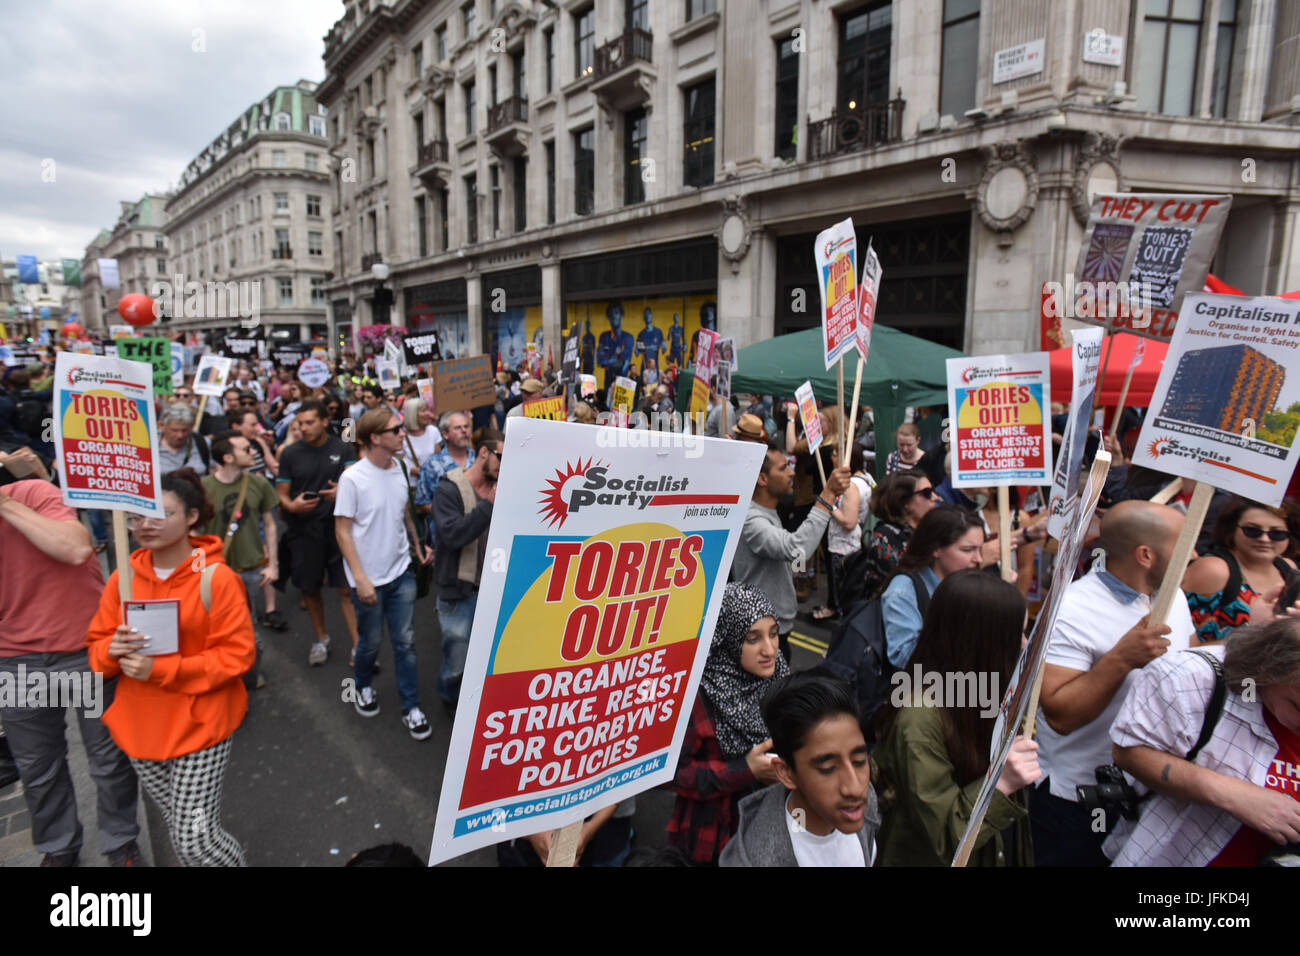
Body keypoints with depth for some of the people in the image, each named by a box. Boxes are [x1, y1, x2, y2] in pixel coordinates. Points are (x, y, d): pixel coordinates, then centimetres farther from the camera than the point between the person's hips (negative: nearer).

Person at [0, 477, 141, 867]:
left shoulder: (33, 494, -12)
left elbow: (78, 548, -29)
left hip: (86, 649, -3)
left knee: (108, 757, 12)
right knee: (37, 767, 17)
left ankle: (120, 843, 32)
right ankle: (57, 847, 39)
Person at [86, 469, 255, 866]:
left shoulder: (216, 578, -16)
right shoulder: (124, 577, -1)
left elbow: (237, 654, -17)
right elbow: (97, 646, 7)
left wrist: (161, 669, -25)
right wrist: (112, 650, -17)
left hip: (199, 726, -5)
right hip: (141, 726, 6)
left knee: (196, 840, -4)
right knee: (179, 830, 21)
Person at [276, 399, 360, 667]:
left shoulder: (343, 449, 2)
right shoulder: (290, 453, 4)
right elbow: (281, 493, 6)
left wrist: (342, 490, -27)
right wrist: (291, 505, -17)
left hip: (338, 526, -2)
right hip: (303, 530, 2)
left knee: (346, 588, -5)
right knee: (309, 588, 12)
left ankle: (358, 645, 0)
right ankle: (321, 639, 32)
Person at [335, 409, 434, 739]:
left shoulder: (398, 467, 0)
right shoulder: (353, 478, -16)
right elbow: (342, 530, -13)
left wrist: (417, 545, 9)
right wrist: (361, 579, -16)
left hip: (401, 572, 4)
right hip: (370, 578, -4)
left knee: (405, 642, 8)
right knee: (370, 642, 14)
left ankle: (411, 707, 19)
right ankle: (363, 687, 43)